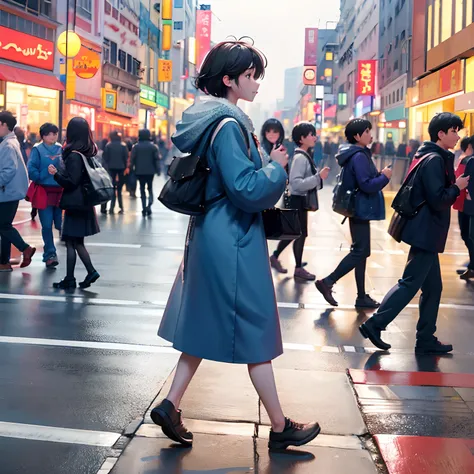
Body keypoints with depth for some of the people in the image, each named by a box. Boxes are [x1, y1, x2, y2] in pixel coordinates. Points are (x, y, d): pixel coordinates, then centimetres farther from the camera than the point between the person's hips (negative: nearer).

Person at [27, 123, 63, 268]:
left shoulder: (60, 149, 9)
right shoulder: (37, 149, -3)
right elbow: (31, 169, -9)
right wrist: (41, 178, -14)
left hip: (59, 191, 3)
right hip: (44, 191, -3)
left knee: (60, 224, 4)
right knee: (47, 225, -2)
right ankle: (50, 255, 7)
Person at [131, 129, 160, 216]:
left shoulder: (136, 147, -1)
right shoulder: (153, 147, -1)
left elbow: (132, 159, -3)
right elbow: (157, 159, -3)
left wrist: (131, 169, 3)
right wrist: (157, 169, 2)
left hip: (140, 171, 0)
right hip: (150, 171, 0)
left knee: (142, 189, 7)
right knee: (150, 188, 11)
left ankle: (144, 208, 2)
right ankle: (149, 204, -13)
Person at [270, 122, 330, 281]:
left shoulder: (305, 156, 11)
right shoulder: (300, 157, -20)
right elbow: (296, 183, -29)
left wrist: (318, 175, 6)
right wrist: (318, 177, -29)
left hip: (300, 199, 10)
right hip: (297, 200, -10)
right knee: (301, 233, -2)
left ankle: (275, 257, 29)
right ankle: (298, 269, 8)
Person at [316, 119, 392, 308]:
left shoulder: (357, 154, 13)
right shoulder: (359, 156, -18)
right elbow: (366, 185, -24)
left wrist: (379, 175, 7)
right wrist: (384, 177, -11)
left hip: (359, 209, 10)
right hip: (361, 210, -10)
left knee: (361, 251, 12)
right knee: (360, 252, -7)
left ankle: (362, 296, 16)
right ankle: (327, 282, -5)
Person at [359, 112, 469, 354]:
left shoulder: (430, 157, 14)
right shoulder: (435, 160, -16)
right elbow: (438, 200, -23)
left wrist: (453, 185, 7)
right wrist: (457, 187, -9)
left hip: (425, 232, 10)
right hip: (426, 233, -10)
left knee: (432, 287, 12)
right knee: (410, 284, -5)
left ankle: (426, 339, 16)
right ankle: (375, 324, 0)